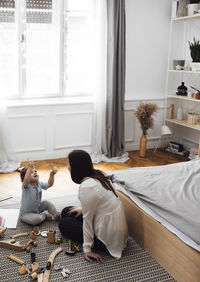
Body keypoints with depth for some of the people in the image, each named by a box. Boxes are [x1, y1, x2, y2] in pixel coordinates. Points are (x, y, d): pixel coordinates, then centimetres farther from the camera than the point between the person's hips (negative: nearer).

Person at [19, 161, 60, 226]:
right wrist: (30, 168, -57)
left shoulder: (39, 183, -6)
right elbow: (26, 180, -50)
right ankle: (44, 215, 1)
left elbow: (49, 184, 1)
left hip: (37, 208, 7)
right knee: (36, 219, -31)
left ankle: (58, 216, 13)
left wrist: (52, 174, -16)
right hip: (26, 213, -7)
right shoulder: (26, 186, -27)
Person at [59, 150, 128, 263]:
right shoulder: (98, 174, -2)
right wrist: (83, 209, 19)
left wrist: (87, 249, -12)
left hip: (107, 238, -8)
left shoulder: (86, 188, -27)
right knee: (66, 212, 15)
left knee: (63, 224, 10)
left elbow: (87, 219, -20)